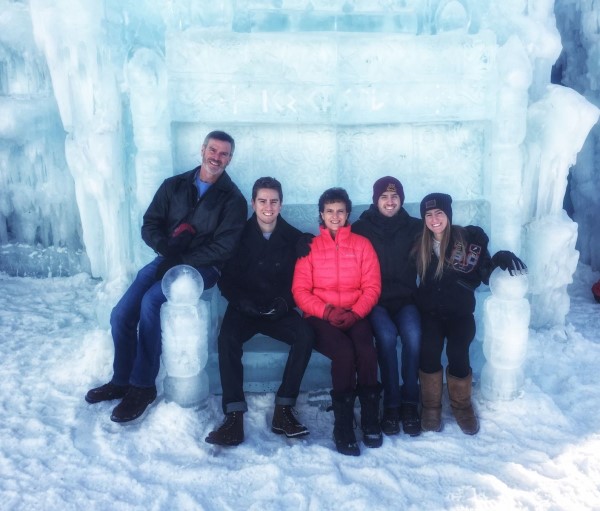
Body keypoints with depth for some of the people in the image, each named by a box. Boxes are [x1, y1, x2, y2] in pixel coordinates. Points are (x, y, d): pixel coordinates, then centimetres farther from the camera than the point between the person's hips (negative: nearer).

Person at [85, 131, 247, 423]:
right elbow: (149, 225, 9)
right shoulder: (174, 186, 11)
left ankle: (143, 387, -16)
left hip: (202, 267, -4)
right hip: (166, 259, 5)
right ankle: (121, 381, 10)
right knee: (121, 314, -13)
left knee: (150, 301, -30)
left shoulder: (233, 199, -1)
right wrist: (166, 246, -13)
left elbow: (223, 246, -11)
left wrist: (183, 261, -18)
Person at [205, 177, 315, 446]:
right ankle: (234, 415, -31)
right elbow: (226, 280, 3)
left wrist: (284, 303, -14)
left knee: (305, 334, -28)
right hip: (245, 309, -1)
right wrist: (244, 302, -14)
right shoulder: (240, 235, 3)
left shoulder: (294, 238, 5)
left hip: (280, 311, 1)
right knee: (227, 337, -32)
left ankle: (284, 409, -22)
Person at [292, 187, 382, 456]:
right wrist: (327, 311, -14)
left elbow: (372, 287, 3)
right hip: (321, 317, -1)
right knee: (344, 352, -30)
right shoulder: (309, 246, 7)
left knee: (366, 350, -29)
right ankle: (343, 425, -16)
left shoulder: (362, 244, 10)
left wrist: (355, 313, -13)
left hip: (355, 316, 1)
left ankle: (370, 418, -10)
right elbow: (300, 290, 0)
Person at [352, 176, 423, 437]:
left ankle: (410, 402, -12)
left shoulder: (414, 227, 7)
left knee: (413, 335, -28)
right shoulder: (361, 228, 3)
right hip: (375, 300, -1)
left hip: (405, 299, 1)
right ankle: (391, 404, -16)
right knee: (387, 335, -30)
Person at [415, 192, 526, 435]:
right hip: (429, 311, 1)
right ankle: (430, 406, 1)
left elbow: (486, 276, -2)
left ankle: (462, 405, 7)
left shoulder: (470, 238, 1)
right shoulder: (420, 244, 7)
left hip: (459, 311, -1)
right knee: (429, 350, -23)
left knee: (457, 353, -22)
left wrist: (501, 258, -18)